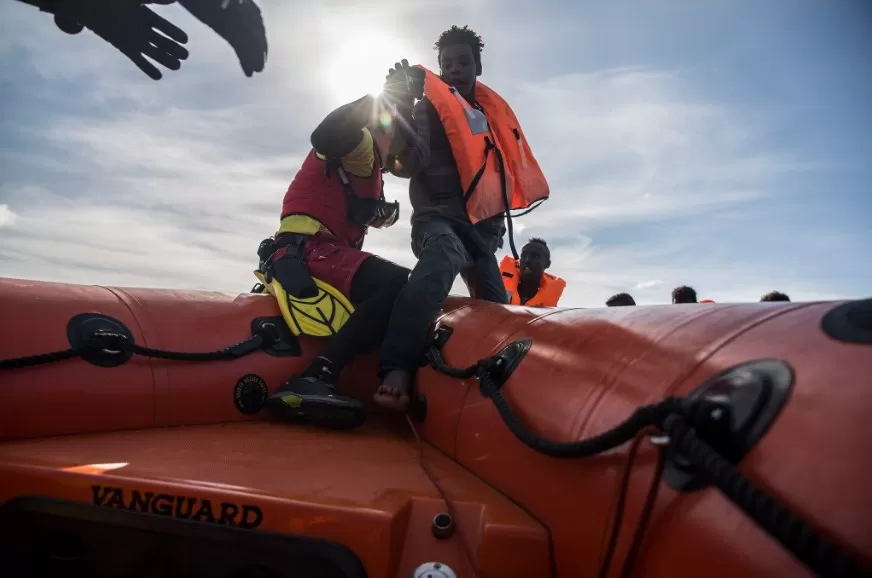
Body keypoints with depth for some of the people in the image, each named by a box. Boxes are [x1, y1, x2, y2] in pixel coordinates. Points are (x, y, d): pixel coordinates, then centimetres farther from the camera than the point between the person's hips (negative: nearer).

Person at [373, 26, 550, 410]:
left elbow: (512, 166, 33)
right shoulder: (429, 105, 5)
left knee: (498, 311, 7)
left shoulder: (492, 110, 23)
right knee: (440, 262, -39)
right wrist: (402, 107, -22)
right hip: (440, 218, -7)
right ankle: (397, 370, -53)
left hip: (482, 228, 7)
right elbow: (414, 164, -11)